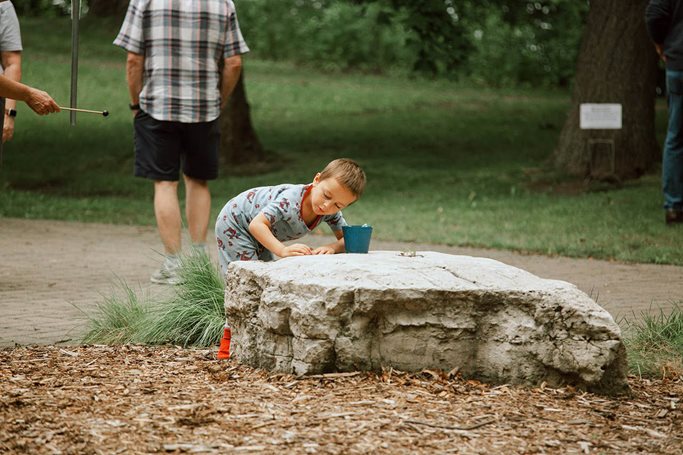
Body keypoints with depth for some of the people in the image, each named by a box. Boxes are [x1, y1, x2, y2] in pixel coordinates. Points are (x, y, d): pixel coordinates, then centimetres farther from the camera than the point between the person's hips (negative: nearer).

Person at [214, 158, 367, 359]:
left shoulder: (331, 212, -17)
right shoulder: (290, 200, -40)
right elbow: (257, 224, -46)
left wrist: (332, 248, -36)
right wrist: (283, 250, -58)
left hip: (257, 236, 8)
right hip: (233, 223, -8)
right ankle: (229, 342, -10)